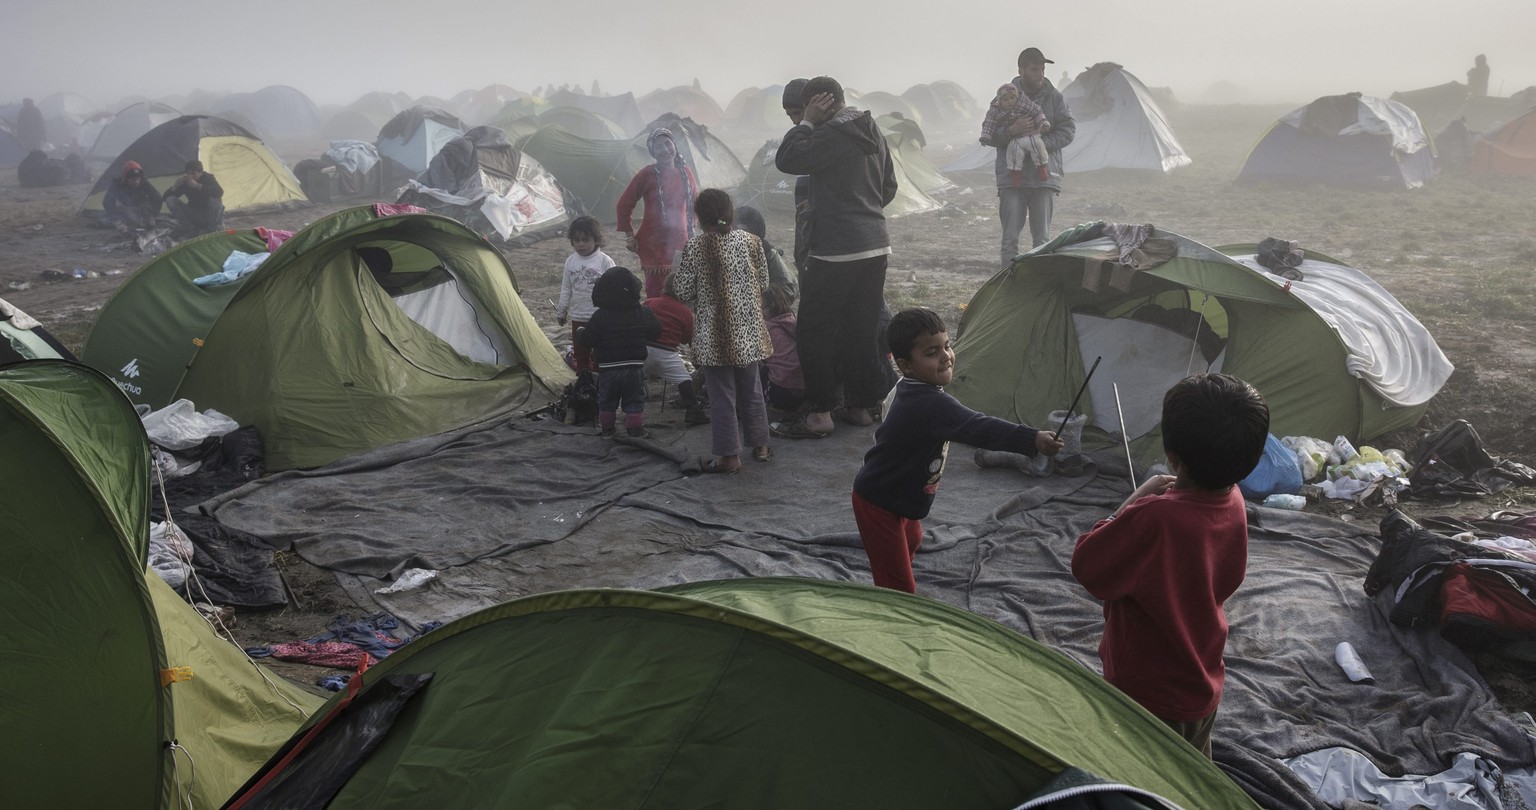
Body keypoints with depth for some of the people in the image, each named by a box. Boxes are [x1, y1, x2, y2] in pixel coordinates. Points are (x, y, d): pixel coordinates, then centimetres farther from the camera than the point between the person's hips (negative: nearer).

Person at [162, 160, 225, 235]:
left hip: (210, 214, -4)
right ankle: (190, 229, -7)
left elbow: (219, 192, -39)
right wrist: (175, 186, -25)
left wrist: (197, 185, -41)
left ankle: (213, 229, -15)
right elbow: (165, 197, -6)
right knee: (170, 200, -13)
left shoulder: (208, 178, -16)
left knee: (214, 199, -33)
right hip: (194, 214, 4)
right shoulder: (184, 181, -7)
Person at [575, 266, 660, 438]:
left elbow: (588, 339, -10)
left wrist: (580, 332, 11)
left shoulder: (600, 316, -13)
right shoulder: (643, 313, -5)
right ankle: (635, 429, 9)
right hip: (635, 366, 1)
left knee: (607, 400, 16)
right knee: (635, 400, 11)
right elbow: (655, 331, 8)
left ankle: (607, 428, 25)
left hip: (608, 368, -1)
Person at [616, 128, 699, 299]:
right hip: (654, 244, -4)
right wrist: (629, 236, -1)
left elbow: (695, 202, 22)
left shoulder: (685, 172, 5)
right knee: (656, 295, -5)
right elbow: (624, 204, -1)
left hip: (680, 242, 4)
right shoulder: (647, 174, -8)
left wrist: (691, 227, 17)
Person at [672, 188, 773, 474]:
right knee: (751, 388, 18)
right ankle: (760, 445, 29)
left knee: (721, 393, 4)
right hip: (747, 331, 3)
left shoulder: (694, 248, -11)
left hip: (713, 336, -3)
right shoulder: (750, 241, -3)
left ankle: (729, 455, 8)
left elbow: (683, 293, -8)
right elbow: (763, 284, 4)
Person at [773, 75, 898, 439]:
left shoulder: (832, 133, -15)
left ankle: (819, 413, -1)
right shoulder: (873, 133, 13)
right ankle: (861, 406, 20)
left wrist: (807, 122, -5)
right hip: (875, 246, 9)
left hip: (835, 250, -8)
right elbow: (889, 186, 21)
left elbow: (786, 159, -14)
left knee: (815, 331, -1)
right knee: (862, 330, 14)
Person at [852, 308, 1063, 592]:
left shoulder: (908, 390, -3)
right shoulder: (930, 405, -35)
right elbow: (979, 429, -46)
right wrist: (1033, 440, -53)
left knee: (911, 540, 37)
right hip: (879, 504, -11)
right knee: (899, 588, -6)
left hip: (897, 494, 11)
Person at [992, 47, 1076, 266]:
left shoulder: (1054, 98, 7)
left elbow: (1068, 130, 2)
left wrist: (1042, 143, -13)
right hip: (1011, 176, -1)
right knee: (1010, 235, -3)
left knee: (1042, 237, 4)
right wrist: (1011, 131, -19)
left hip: (1044, 174, 1)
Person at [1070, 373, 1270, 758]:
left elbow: (1086, 565, -22)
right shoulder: (1233, 502, -12)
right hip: (1204, 687, 7)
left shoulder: (1153, 518, -37)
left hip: (1148, 699, -7)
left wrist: (1134, 499, -17)